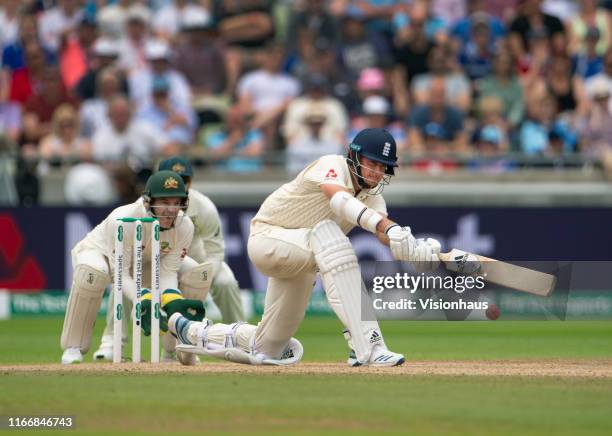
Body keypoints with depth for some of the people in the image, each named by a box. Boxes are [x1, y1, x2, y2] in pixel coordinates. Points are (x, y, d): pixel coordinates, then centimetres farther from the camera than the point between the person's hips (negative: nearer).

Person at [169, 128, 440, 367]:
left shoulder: (371, 196, -1)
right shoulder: (332, 165, -20)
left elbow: (386, 236, -21)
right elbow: (339, 199, -44)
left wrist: (416, 251, -44)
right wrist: (390, 228, -59)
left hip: (299, 263, 8)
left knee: (268, 349, 10)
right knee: (327, 232, -39)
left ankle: (194, 333, 38)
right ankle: (365, 344, -49)